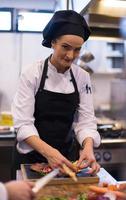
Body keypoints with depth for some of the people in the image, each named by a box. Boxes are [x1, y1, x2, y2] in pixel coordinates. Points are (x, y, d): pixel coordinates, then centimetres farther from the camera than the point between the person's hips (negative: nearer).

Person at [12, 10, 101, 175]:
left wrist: (88, 146, -28)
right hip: (32, 156, -2)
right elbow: (23, 123, -20)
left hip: (67, 156, 3)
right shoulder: (32, 74, -16)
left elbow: (86, 120, -7)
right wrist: (48, 151, -36)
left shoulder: (82, 77, -5)